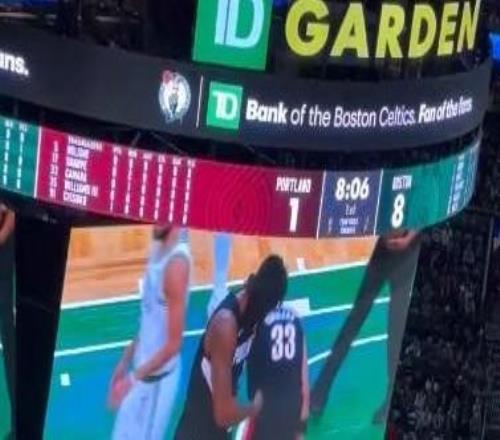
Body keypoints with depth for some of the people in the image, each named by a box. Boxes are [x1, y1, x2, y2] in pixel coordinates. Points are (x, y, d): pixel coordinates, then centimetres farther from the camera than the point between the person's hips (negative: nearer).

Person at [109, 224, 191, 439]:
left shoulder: (176, 262, -24)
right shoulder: (158, 250, 4)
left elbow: (173, 343, -23)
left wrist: (134, 377, -22)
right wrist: (125, 361, 17)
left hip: (156, 378, -9)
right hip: (142, 369, 9)